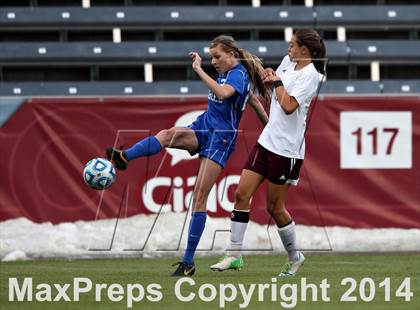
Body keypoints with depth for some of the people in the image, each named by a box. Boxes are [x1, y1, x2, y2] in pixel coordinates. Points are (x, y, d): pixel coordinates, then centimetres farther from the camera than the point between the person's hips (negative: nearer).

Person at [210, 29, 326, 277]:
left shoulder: (310, 74, -14)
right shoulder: (288, 62, 10)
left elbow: (289, 106, -24)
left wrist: (276, 82, -10)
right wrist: (269, 77, 8)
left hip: (287, 149, -8)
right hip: (267, 141, 8)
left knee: (275, 208, 1)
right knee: (242, 194, -1)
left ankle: (294, 257, 21)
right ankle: (234, 255, 1)